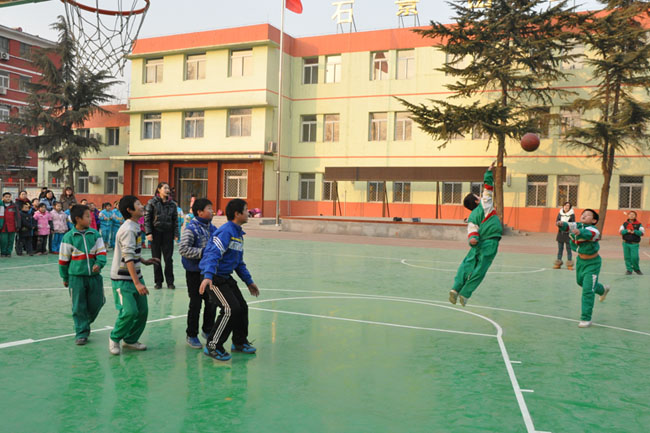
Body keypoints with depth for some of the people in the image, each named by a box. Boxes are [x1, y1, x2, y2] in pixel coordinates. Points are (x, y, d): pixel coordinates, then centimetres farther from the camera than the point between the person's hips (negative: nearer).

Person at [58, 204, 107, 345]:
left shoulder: (95, 234, 2)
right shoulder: (69, 237, -5)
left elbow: (102, 252, 2)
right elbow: (63, 259, 3)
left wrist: (99, 264, -19)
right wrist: (65, 277, 8)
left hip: (94, 275, 3)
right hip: (76, 277, -3)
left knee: (96, 303, 7)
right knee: (79, 307, 1)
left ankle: (86, 323, 35)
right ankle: (81, 333, 12)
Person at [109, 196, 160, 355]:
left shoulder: (134, 227, 9)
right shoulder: (128, 230, -20)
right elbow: (128, 258, -26)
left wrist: (144, 261, 13)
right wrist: (137, 283, -30)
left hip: (135, 275, 9)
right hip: (123, 278, -9)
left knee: (142, 310, 7)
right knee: (129, 311, -14)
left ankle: (130, 340, 24)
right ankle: (115, 338, 10)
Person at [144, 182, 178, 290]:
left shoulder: (172, 204, 7)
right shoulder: (152, 202, -1)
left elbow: (175, 220, 9)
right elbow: (147, 218, -2)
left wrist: (176, 233, 2)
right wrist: (148, 233, -10)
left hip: (168, 233, 1)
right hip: (156, 232, -1)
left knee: (168, 258, 1)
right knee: (156, 258, 5)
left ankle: (170, 282, 9)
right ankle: (158, 282, 15)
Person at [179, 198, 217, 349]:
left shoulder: (212, 228, 7)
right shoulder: (191, 228, -15)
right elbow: (183, 249, -21)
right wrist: (203, 252, -24)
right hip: (195, 272, -6)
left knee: (212, 302, 12)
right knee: (195, 304, 2)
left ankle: (208, 330, 31)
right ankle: (191, 335, 18)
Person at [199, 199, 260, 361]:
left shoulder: (239, 233, 13)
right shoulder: (225, 232, -18)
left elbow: (239, 261, 23)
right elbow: (214, 254, -29)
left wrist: (249, 281, 25)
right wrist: (207, 277, -42)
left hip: (226, 277, 10)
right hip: (214, 277, -10)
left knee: (242, 307, 12)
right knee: (230, 309, -16)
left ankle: (240, 342, 30)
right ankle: (212, 346, -3)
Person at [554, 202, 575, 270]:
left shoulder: (572, 214, -4)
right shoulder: (560, 213, 6)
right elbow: (556, 222, 6)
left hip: (568, 234, -3)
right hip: (560, 232, 4)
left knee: (568, 248, -2)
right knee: (560, 248, 10)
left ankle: (569, 265, 4)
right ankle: (558, 264, 17)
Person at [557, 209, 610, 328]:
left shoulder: (593, 230, -26)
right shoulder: (576, 225, -9)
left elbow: (589, 234, -49)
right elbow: (568, 226, -29)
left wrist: (580, 232, -70)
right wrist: (562, 224, -52)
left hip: (592, 263, -7)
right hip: (580, 260, 7)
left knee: (587, 290, -10)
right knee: (580, 281, 28)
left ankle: (586, 319, 0)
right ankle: (603, 290, 57)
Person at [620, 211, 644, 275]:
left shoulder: (638, 224, 2)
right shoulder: (625, 224, 9)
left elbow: (642, 232, -6)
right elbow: (621, 231, 1)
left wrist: (634, 232, -21)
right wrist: (627, 231, -17)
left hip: (634, 244, -2)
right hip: (626, 243, 2)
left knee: (634, 257, -10)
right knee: (627, 257, 3)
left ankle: (636, 269, 14)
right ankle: (629, 270, 14)